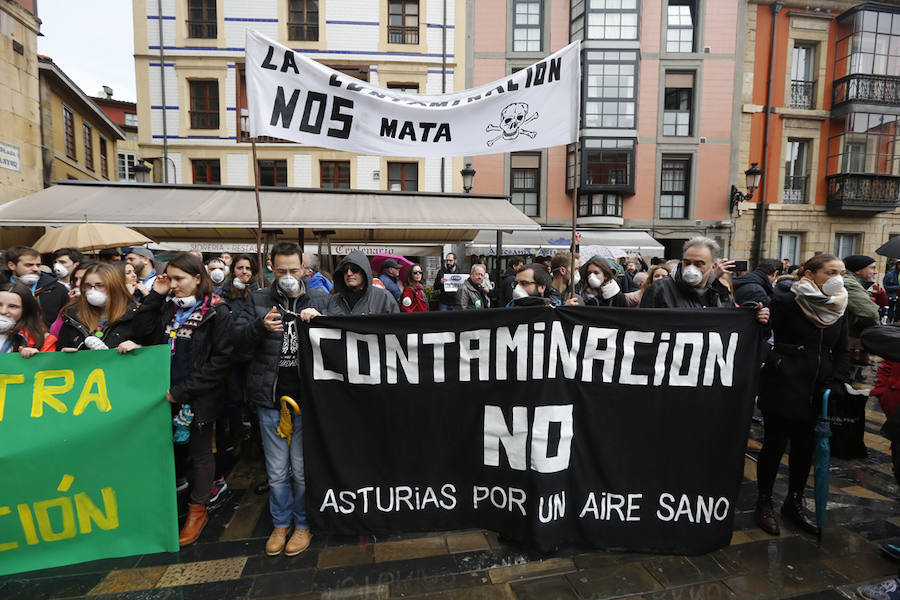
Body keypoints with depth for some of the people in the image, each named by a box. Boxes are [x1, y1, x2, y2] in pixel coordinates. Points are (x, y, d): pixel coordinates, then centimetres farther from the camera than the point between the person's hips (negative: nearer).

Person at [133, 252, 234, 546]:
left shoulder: (217, 313, -13)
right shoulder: (169, 309, 8)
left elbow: (221, 359, -16)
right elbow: (142, 331, -3)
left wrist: (182, 390, -16)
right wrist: (155, 295, -6)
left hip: (199, 397, -5)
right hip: (169, 395, 5)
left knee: (199, 451, 11)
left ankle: (198, 509, 29)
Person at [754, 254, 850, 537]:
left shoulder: (839, 309, 8)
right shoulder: (787, 302, -11)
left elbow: (841, 351, 13)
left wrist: (836, 383, 4)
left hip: (816, 394, 6)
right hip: (783, 389, -6)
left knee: (805, 449, 15)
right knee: (774, 446, 4)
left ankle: (794, 503, 33)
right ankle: (764, 503, 21)